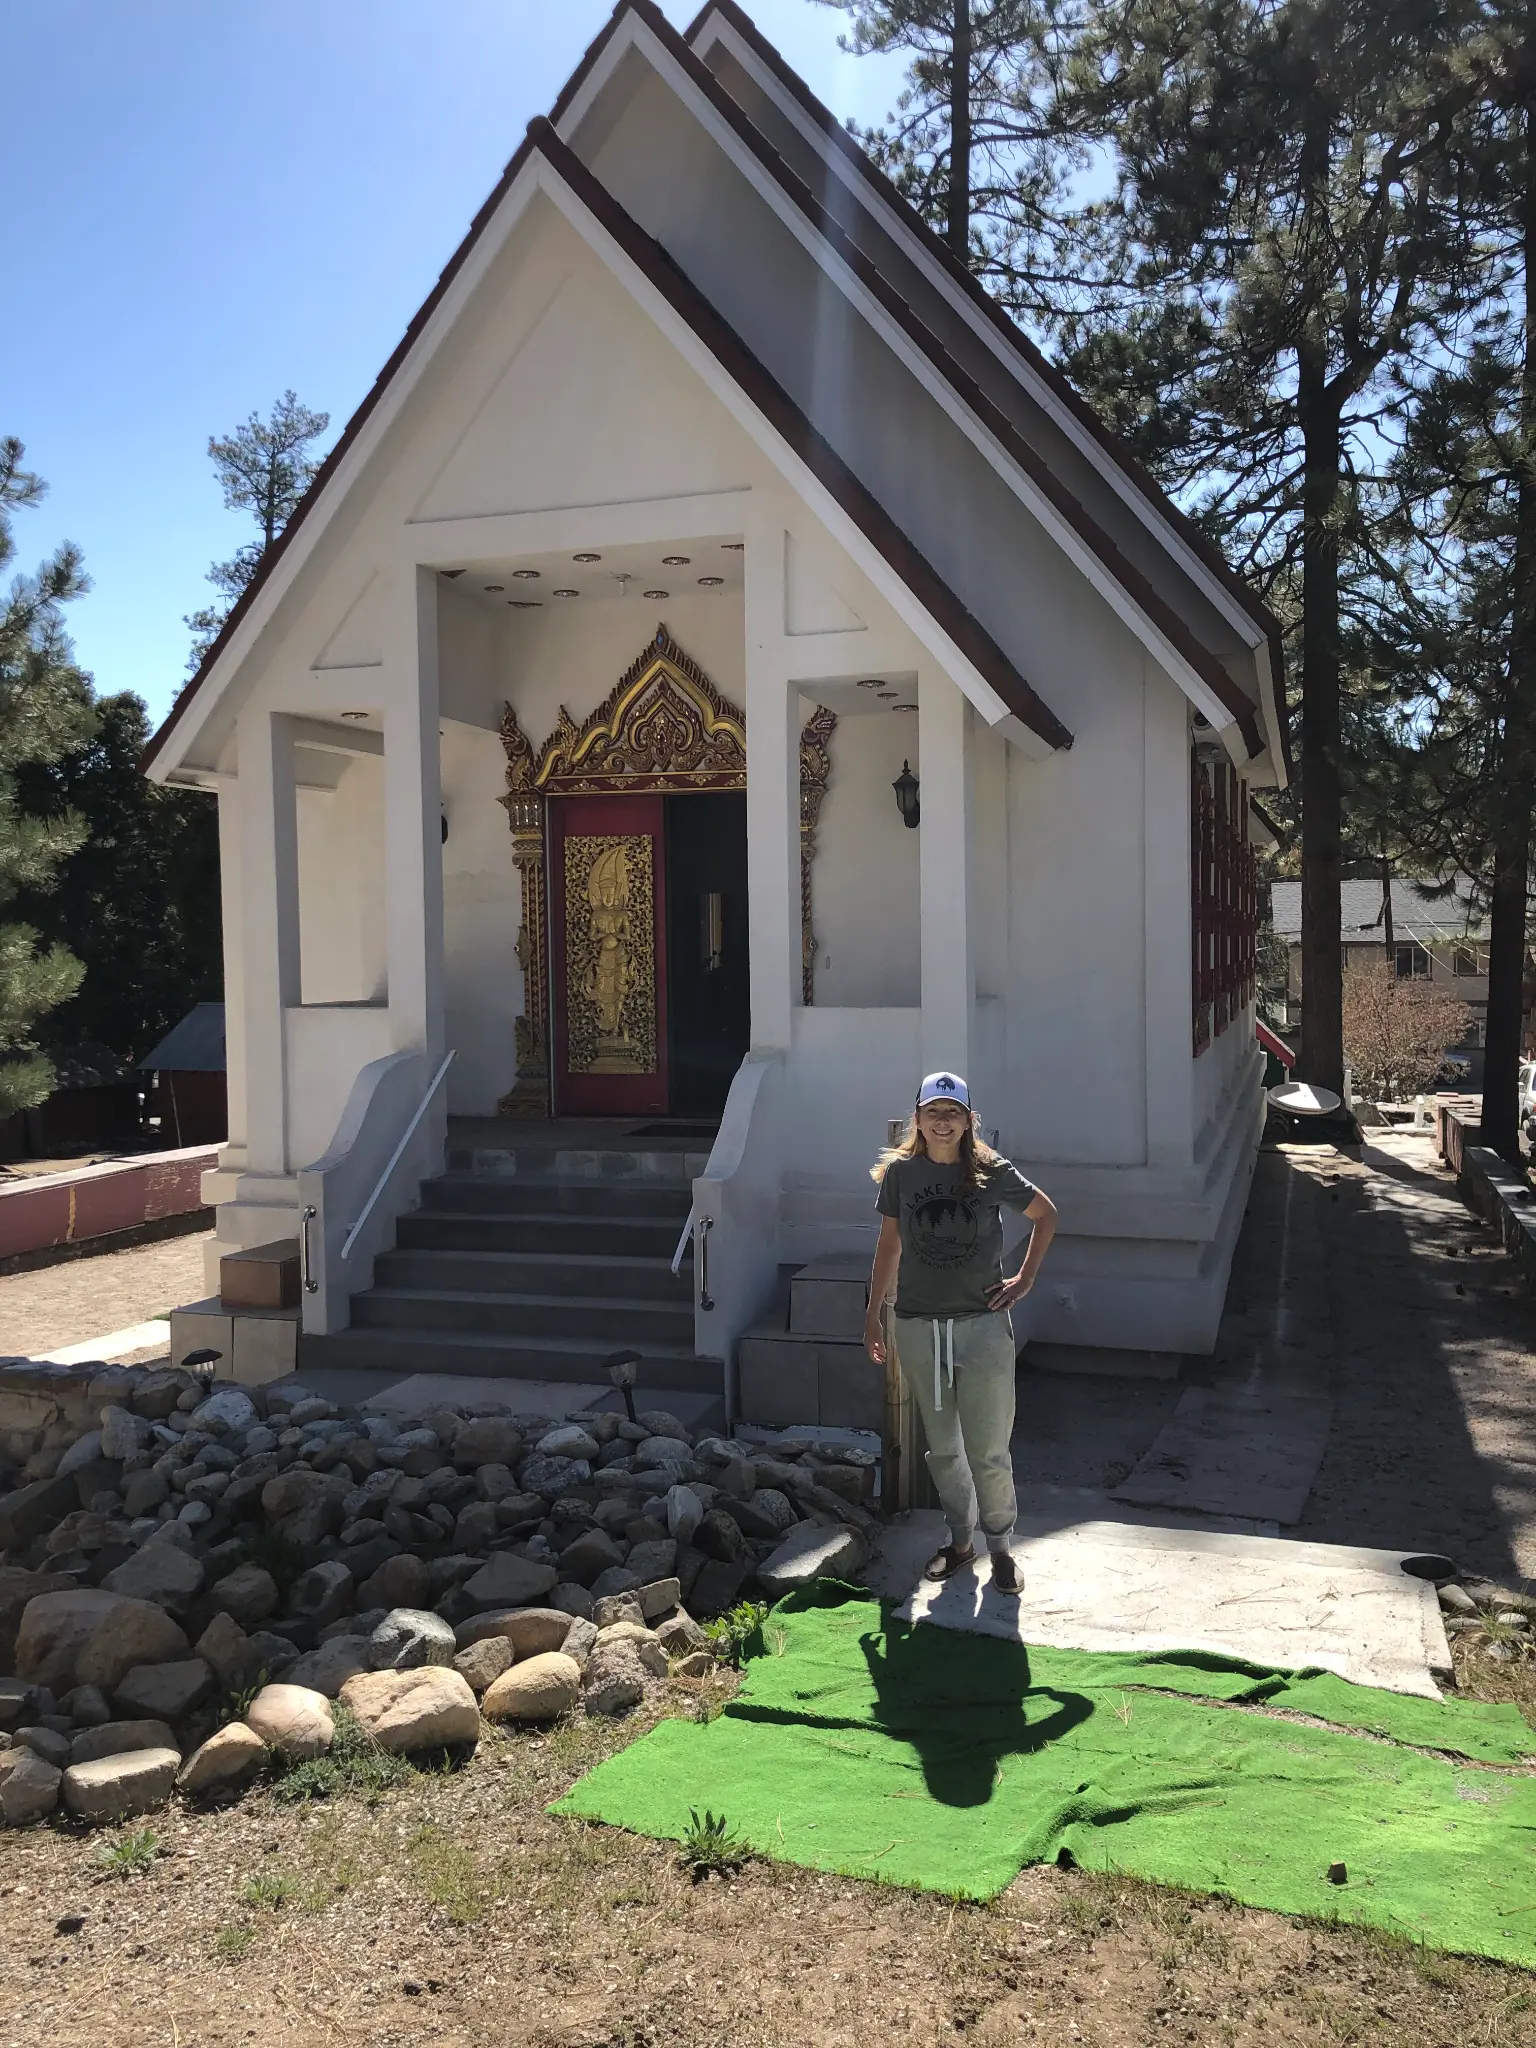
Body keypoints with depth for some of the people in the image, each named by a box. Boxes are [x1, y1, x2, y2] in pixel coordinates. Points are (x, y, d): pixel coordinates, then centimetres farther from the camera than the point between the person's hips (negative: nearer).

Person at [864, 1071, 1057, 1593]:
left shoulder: (993, 1173, -6)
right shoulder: (900, 1173, -1)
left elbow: (1046, 1215, 9)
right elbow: (889, 1244, 9)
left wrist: (1025, 1279, 3)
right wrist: (872, 1314, 10)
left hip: (982, 1325, -2)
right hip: (918, 1328, 2)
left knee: (989, 1451, 1)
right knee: (942, 1447, 14)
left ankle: (1001, 1545, 20)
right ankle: (960, 1539, 30)